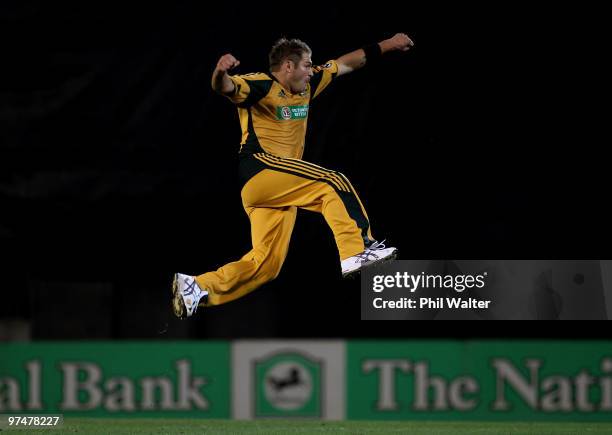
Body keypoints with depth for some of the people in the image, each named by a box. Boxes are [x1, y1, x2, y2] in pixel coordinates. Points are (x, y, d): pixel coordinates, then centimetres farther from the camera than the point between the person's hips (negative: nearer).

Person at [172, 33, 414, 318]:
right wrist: (221, 73, -51)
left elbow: (345, 64, 27)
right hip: (261, 167, -9)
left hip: (279, 187, 9)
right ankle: (358, 250, -33)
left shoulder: (306, 86, 18)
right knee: (333, 184, -21)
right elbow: (226, 88, -27)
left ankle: (196, 287, 4)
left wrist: (386, 46, 29)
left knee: (266, 264, 4)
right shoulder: (260, 85, -8)